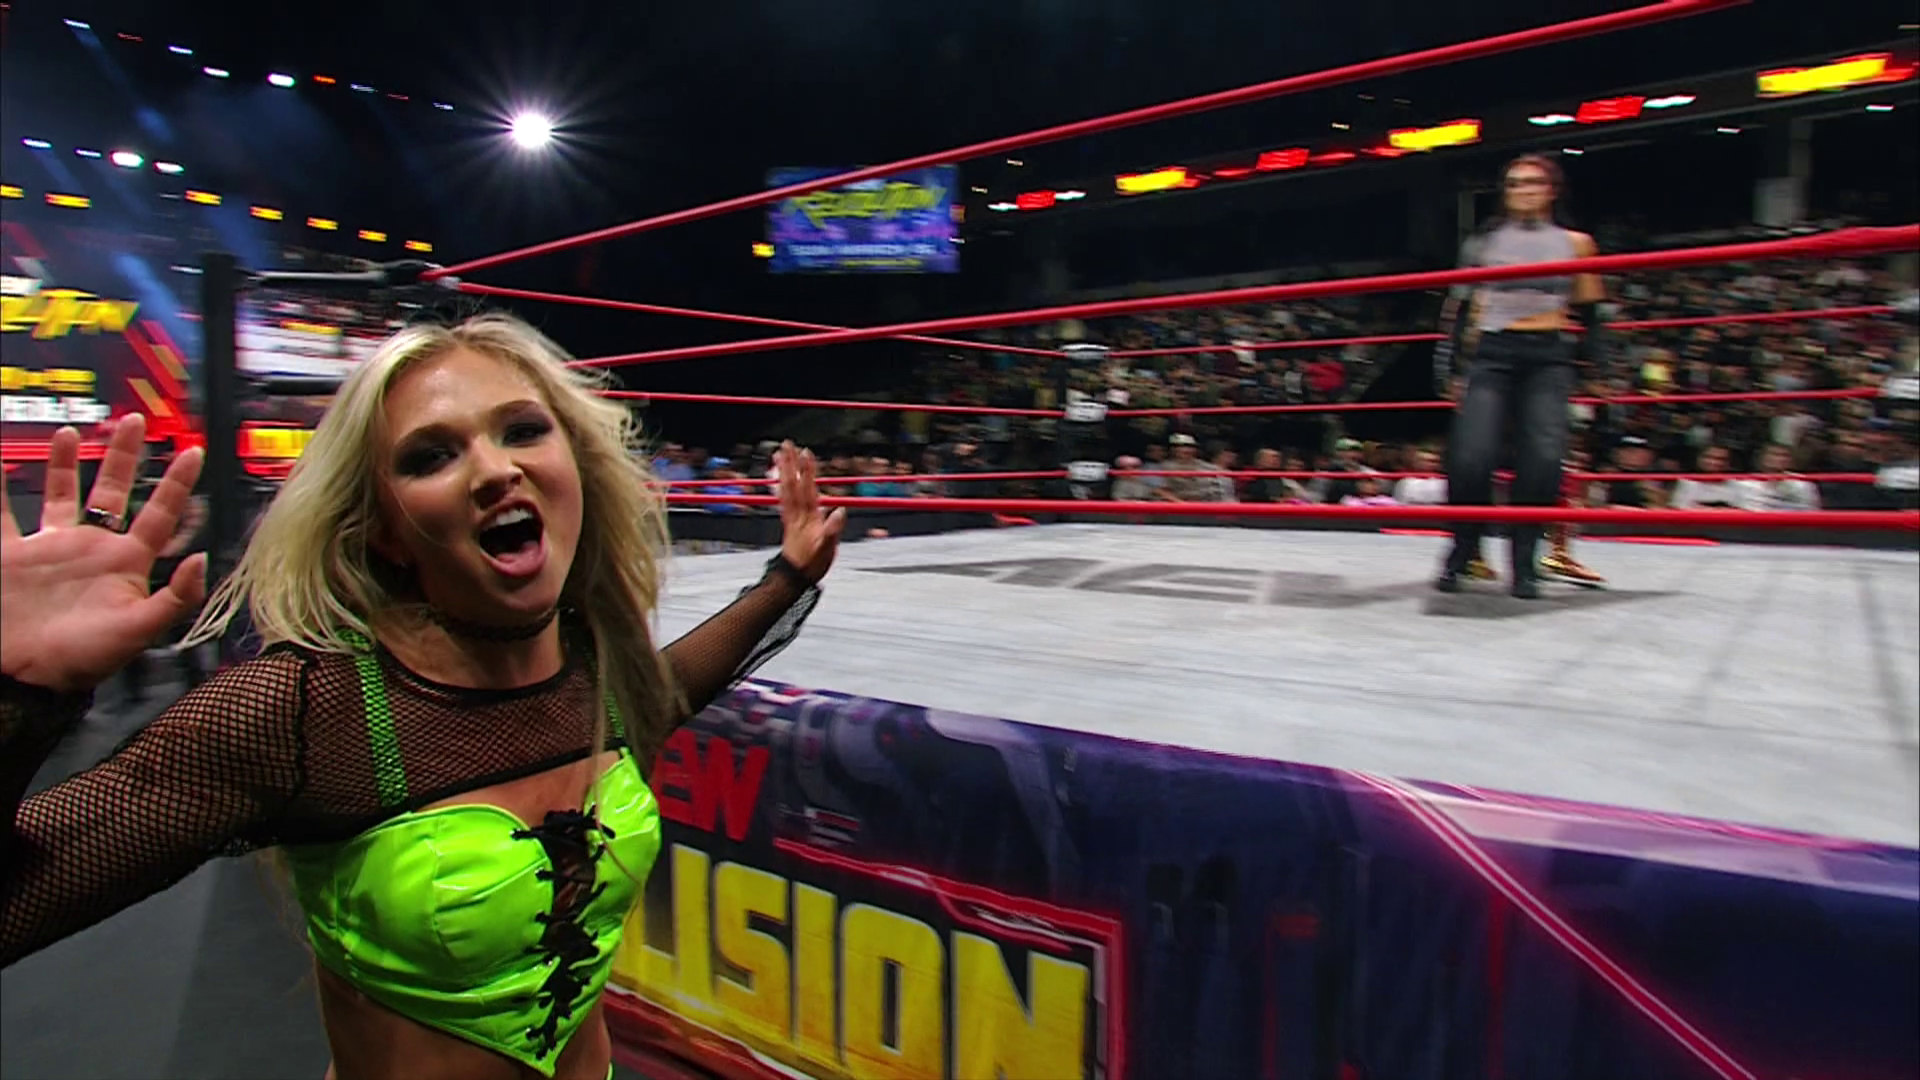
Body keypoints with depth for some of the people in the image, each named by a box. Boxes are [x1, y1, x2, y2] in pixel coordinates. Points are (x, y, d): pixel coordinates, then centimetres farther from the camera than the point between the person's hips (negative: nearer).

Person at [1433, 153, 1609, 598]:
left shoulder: (1574, 243, 13)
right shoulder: (1485, 242, 12)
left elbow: (1587, 311, 16)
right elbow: (1460, 306, 11)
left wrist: (1591, 362, 10)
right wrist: (1447, 356, 3)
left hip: (1548, 359, 1)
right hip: (1493, 354, 0)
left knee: (1543, 458, -13)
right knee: (1471, 454, -15)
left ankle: (1524, 561, 0)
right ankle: (1462, 551, 3)